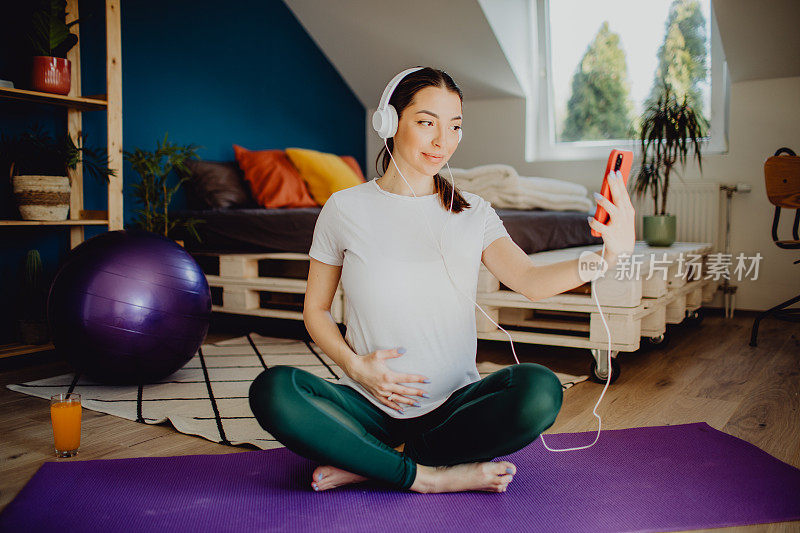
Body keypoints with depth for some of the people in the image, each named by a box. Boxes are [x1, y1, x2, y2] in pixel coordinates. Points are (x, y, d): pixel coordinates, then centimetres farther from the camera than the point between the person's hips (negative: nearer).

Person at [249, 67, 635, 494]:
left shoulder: (473, 213, 4)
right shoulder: (345, 208, 0)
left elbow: (532, 282, -12)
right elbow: (315, 308, 6)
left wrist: (607, 256, -32)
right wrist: (354, 365, -12)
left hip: (455, 403, 2)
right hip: (372, 404, -1)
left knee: (540, 388, -28)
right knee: (272, 390, -27)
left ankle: (366, 465, -15)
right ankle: (429, 477, -17)